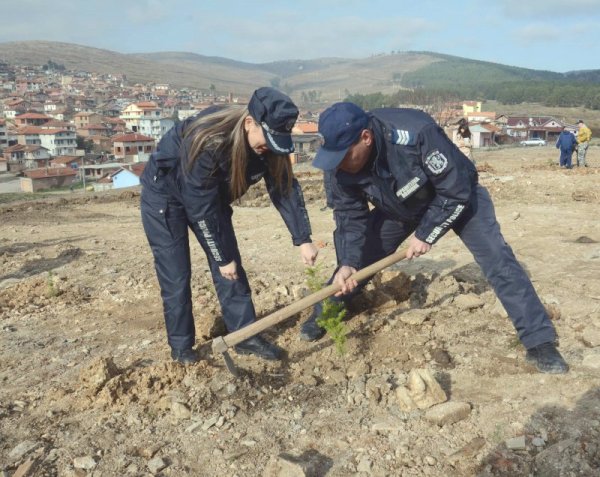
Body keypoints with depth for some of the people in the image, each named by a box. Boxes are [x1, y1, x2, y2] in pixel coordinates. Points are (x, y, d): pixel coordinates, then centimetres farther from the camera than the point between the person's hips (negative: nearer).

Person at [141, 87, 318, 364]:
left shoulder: (269, 144, -20)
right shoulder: (206, 141, -38)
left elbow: (285, 189, -14)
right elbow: (202, 208, -32)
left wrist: (303, 239, -23)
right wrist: (222, 257, -24)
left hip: (211, 195, 6)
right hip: (165, 194, -6)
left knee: (231, 264, 1)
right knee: (176, 275, -5)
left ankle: (246, 336, 9)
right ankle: (181, 348, 10)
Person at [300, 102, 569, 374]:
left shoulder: (416, 134, -41)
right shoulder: (343, 167, -24)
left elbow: (456, 191, -31)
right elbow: (350, 217, -14)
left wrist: (425, 234, -25)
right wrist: (347, 264, -27)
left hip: (457, 198, -4)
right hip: (398, 208, 5)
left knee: (497, 259, -17)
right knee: (355, 255, -2)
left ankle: (539, 342, -8)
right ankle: (324, 316, 20)